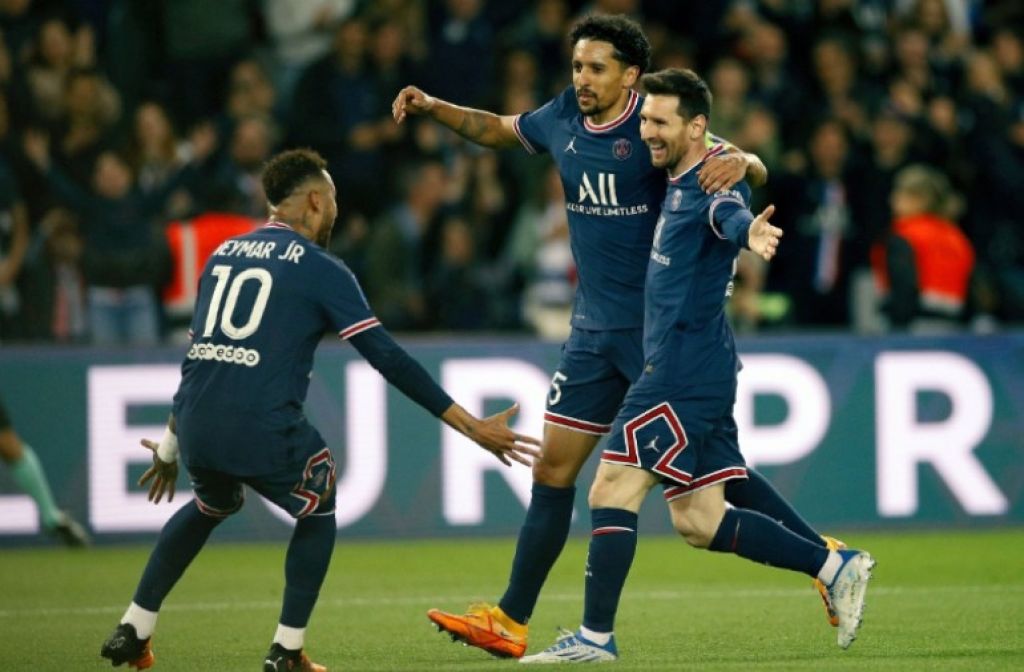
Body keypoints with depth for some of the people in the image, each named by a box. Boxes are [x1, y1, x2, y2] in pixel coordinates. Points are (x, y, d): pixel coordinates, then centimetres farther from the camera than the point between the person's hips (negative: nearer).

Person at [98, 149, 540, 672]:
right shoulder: (319, 269, 1)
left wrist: (169, 446, 40)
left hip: (196, 427, 6)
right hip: (264, 431, -6)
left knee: (211, 505, 35)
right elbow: (388, 360, -3)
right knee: (318, 512, 23)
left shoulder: (223, 255, 19)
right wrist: (473, 428, -1)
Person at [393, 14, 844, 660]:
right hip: (595, 332, 6)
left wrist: (738, 163, -37)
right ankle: (510, 621, 9)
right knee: (553, 469, 5)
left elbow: (754, 168, -14)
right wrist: (434, 108, 11)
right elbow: (502, 129, 24)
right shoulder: (563, 118, 4)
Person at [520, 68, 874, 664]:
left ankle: (595, 637, -7)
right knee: (698, 521, 10)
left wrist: (750, 234, -61)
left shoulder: (713, 182, -15)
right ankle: (835, 568, 12)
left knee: (612, 491, -10)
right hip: (686, 370, 10)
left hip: (685, 370, -10)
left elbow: (730, 214, -40)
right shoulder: (678, 184, 15)